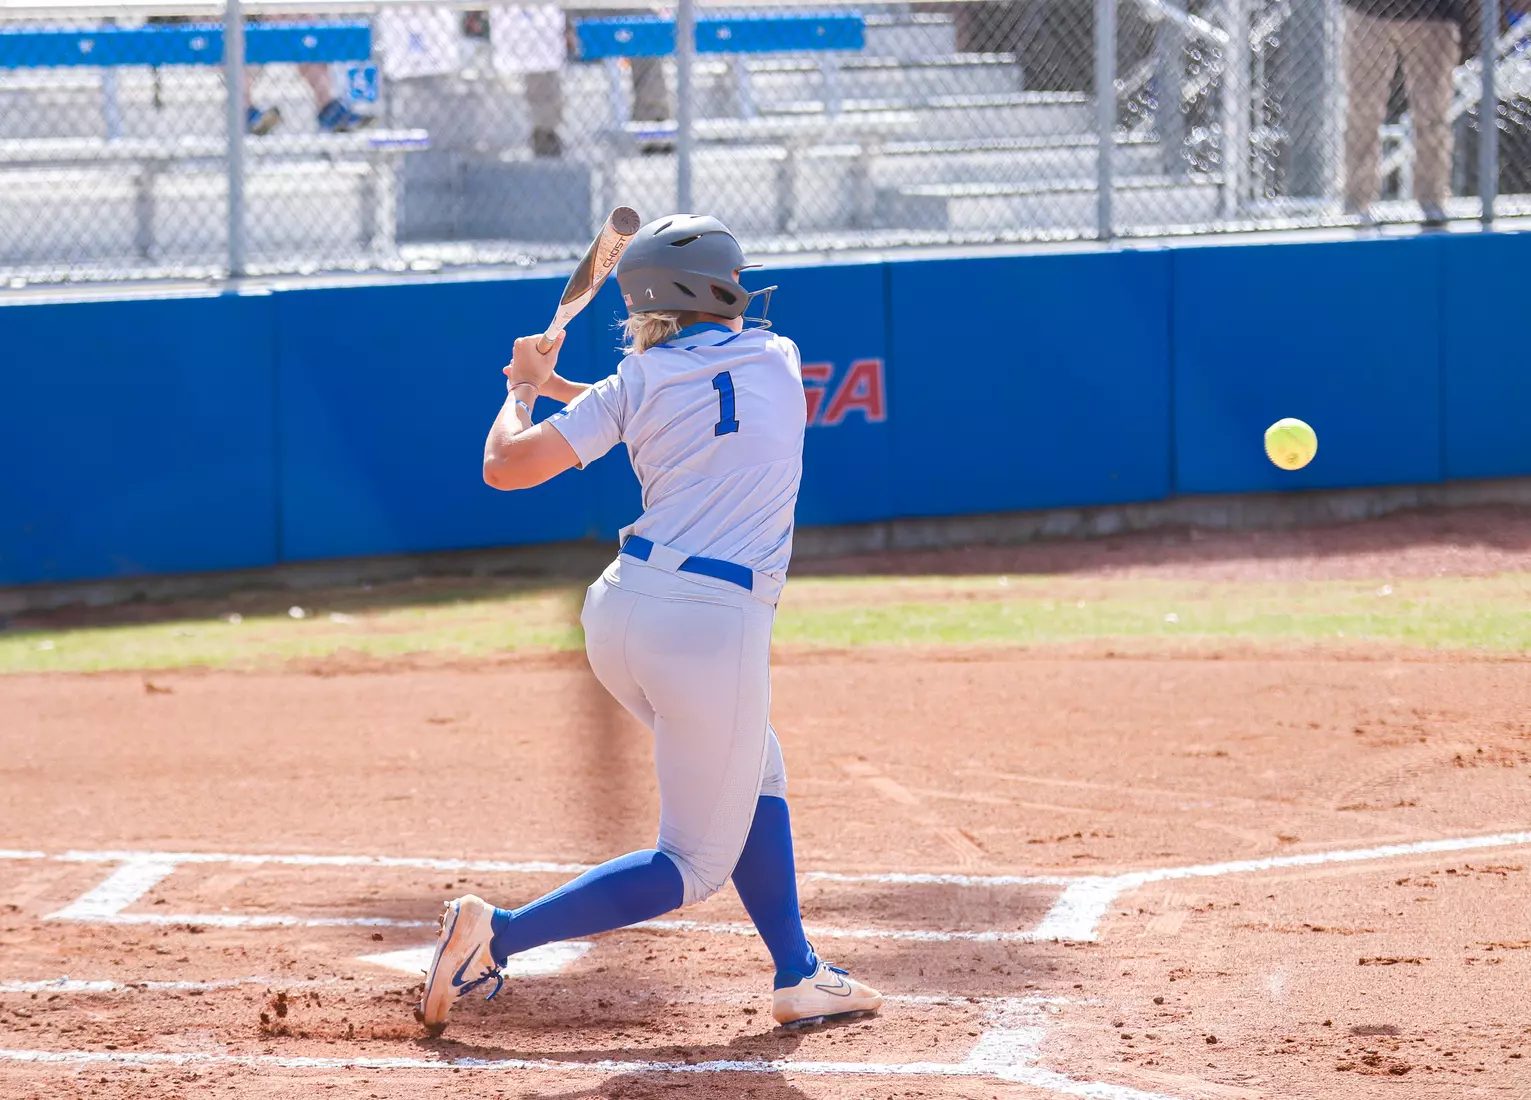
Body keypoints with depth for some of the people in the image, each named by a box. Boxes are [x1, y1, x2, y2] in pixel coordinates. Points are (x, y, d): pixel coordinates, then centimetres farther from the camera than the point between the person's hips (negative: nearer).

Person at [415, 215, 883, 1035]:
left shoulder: (636, 385, 4)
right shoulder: (779, 361, 7)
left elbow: (505, 465, 1)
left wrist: (524, 392, 22)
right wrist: (556, 386, 30)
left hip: (622, 608, 4)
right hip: (720, 628, -4)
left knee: (756, 774, 26)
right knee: (694, 864, 5)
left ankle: (799, 977, 23)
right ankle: (498, 935, -9)